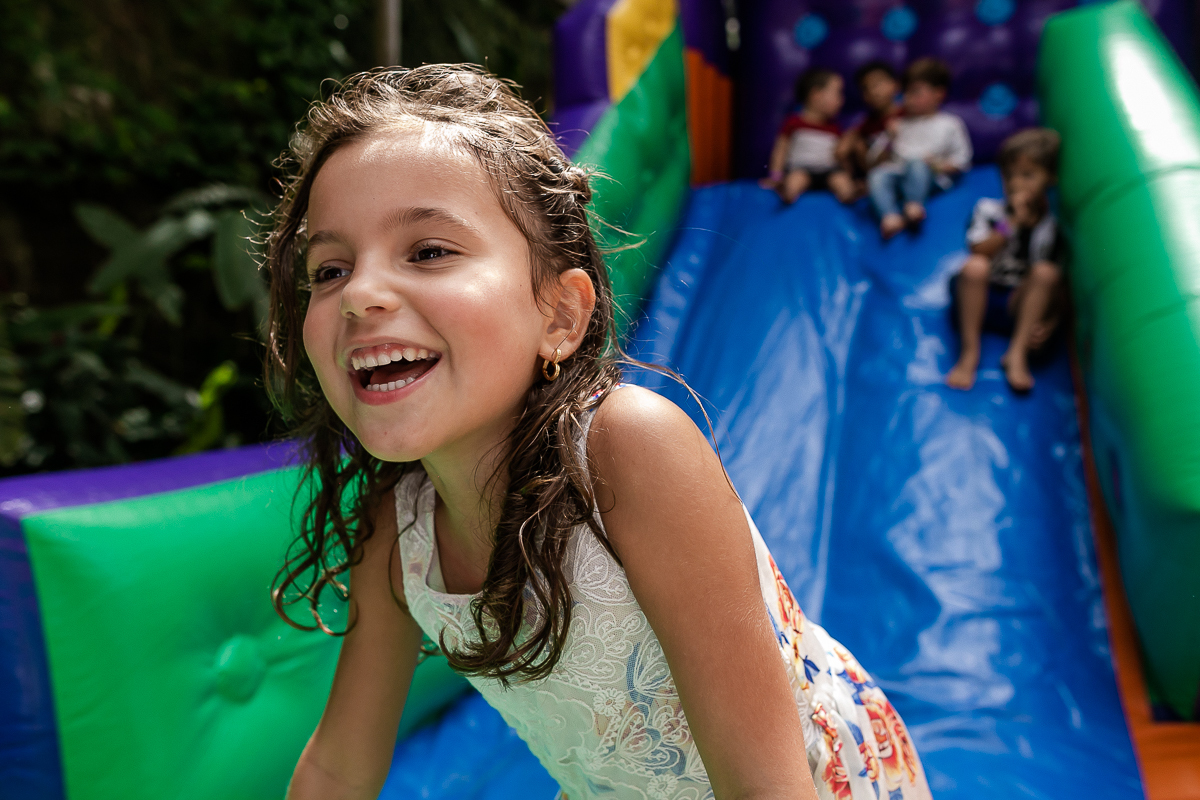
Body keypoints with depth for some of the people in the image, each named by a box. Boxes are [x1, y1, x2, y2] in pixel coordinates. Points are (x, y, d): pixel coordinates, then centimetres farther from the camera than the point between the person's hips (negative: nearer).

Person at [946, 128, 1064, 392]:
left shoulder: (1055, 225, -1)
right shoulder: (989, 209, 0)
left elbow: (1061, 285, -3)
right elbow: (978, 251, -15)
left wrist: (1050, 322, -17)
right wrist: (1013, 223, -21)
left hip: (1020, 304, 0)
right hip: (978, 296, 0)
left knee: (1046, 272, -27)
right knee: (974, 266, -31)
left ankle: (1018, 353, -26)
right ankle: (969, 353, -26)